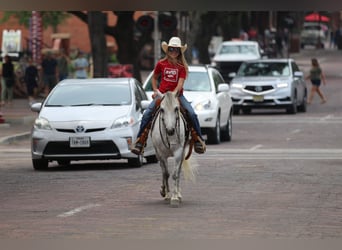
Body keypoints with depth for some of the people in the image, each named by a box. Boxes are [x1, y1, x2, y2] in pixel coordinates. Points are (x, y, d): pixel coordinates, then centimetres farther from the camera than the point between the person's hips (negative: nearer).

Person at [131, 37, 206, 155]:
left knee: (192, 114, -20)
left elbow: (180, 84, -11)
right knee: (147, 114, -18)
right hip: (161, 94, 1)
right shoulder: (161, 64, 4)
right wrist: (156, 91, 6)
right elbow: (154, 78, 20)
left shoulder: (182, 66, -1)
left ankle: (198, 140, -8)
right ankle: (139, 141, -12)